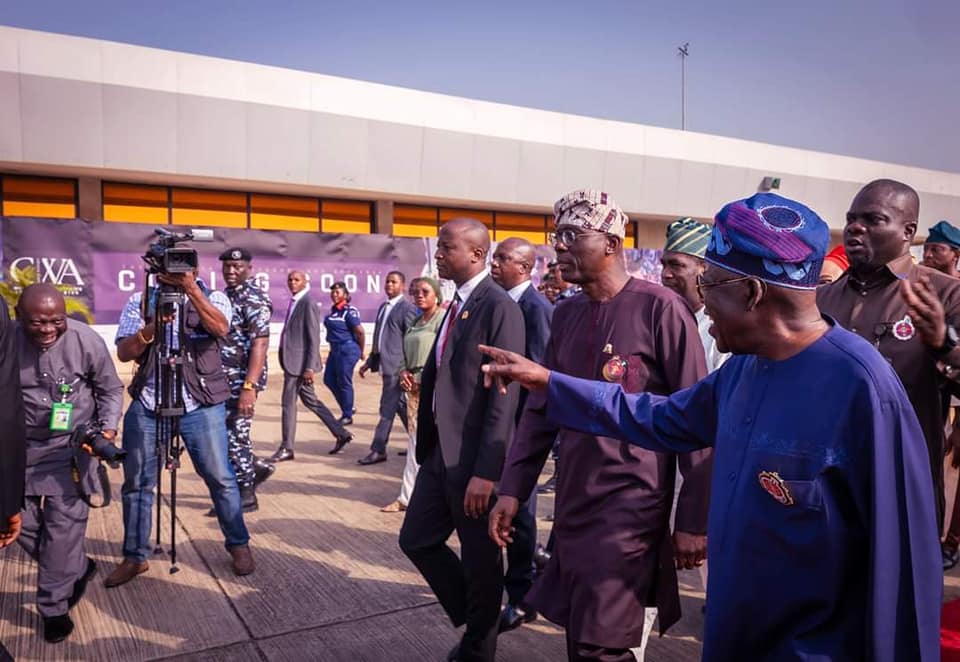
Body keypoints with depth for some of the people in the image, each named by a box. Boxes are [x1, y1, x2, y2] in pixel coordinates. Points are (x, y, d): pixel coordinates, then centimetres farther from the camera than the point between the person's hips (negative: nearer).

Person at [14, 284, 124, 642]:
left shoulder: (87, 341, -15)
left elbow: (111, 389, -3)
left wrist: (108, 429, -17)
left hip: (71, 447, -3)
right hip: (20, 447, 3)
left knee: (63, 527, -2)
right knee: (20, 522, 9)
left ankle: (55, 608, 17)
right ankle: (77, 569, 34)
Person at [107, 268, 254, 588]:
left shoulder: (212, 297, 2)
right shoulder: (139, 301, 6)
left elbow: (220, 328, -20)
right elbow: (124, 352, -3)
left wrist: (191, 288, -26)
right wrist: (152, 328, -21)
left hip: (201, 405, -2)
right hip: (147, 404, 2)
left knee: (220, 478, 1)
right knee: (136, 483, 8)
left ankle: (239, 545, 19)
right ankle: (134, 557, 24)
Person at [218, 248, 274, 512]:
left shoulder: (254, 299, -14)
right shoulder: (227, 294, 14)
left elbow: (260, 343, -21)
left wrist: (249, 386, -27)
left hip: (241, 381, -9)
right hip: (223, 380, 9)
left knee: (234, 436, -1)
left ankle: (245, 495, 13)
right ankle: (255, 468, 29)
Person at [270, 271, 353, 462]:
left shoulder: (308, 304, -13)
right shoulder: (294, 303, 13)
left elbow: (314, 338, -17)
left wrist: (310, 367, -20)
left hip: (300, 362, -9)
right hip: (293, 360, 9)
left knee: (288, 403, -2)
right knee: (310, 400, 15)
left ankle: (286, 449, 10)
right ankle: (341, 434, 23)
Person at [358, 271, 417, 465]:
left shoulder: (407, 308, -9)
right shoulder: (383, 307, 16)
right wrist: (369, 362, 19)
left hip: (396, 366, -9)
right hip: (384, 363, 9)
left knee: (387, 407, -4)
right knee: (400, 405, 13)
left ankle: (378, 450, 4)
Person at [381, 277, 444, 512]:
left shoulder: (444, 318, -7)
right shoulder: (415, 323, 18)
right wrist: (404, 371, 5)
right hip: (414, 386, 8)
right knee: (416, 442, 10)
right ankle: (408, 496, 15)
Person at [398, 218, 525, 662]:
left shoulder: (500, 308, -16)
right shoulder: (455, 305, 11)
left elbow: (504, 396, -20)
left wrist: (486, 471, -22)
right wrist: (428, 446, 14)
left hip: (473, 457, -9)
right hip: (439, 451, 9)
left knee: (480, 562, 9)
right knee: (416, 541, 17)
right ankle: (473, 621, 37)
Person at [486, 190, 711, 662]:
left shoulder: (660, 308, -12)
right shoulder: (565, 314, 7)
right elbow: (540, 409, 11)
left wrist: (694, 520, -10)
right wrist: (512, 488, 6)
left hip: (632, 505, -6)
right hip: (572, 505, 6)